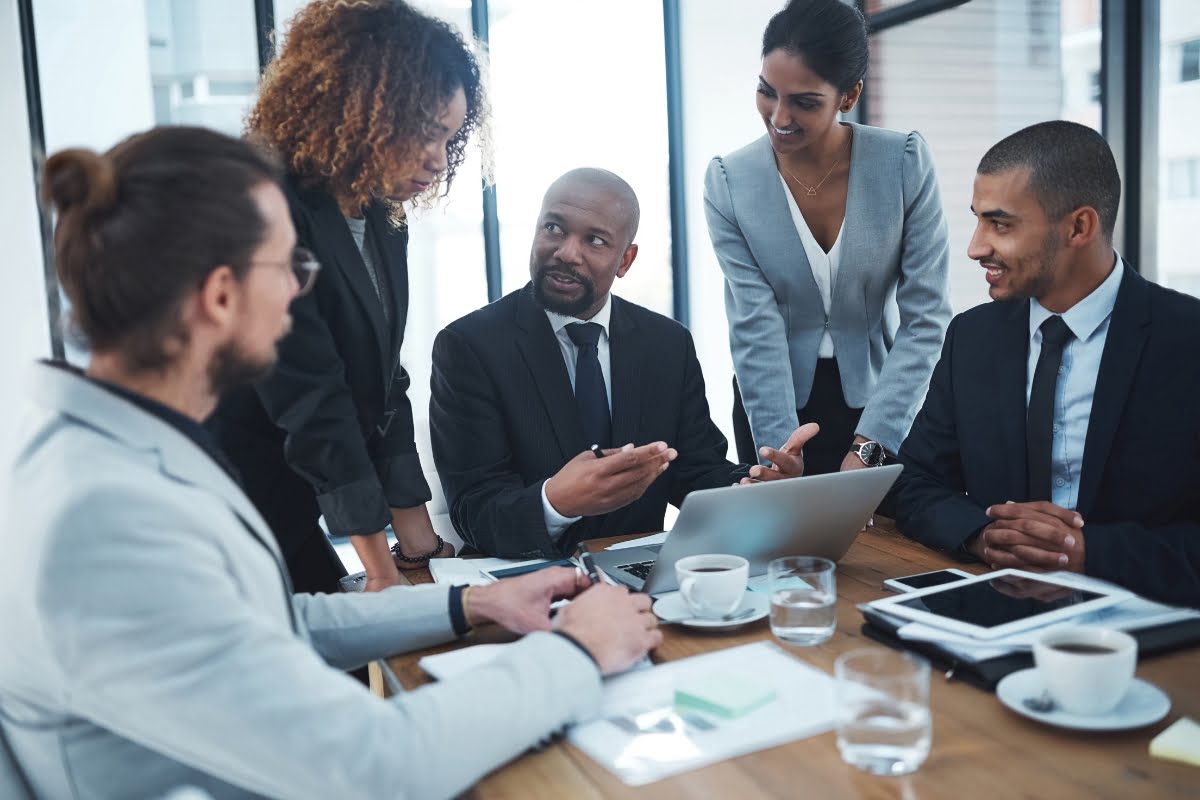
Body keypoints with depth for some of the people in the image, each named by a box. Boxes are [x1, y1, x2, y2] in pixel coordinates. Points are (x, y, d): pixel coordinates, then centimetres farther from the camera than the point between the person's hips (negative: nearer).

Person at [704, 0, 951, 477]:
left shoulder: (906, 163, -14)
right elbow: (756, 329, -17)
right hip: (774, 402, 0)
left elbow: (925, 318, -14)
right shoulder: (729, 183, -13)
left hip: (876, 399, 0)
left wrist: (868, 447, -21)